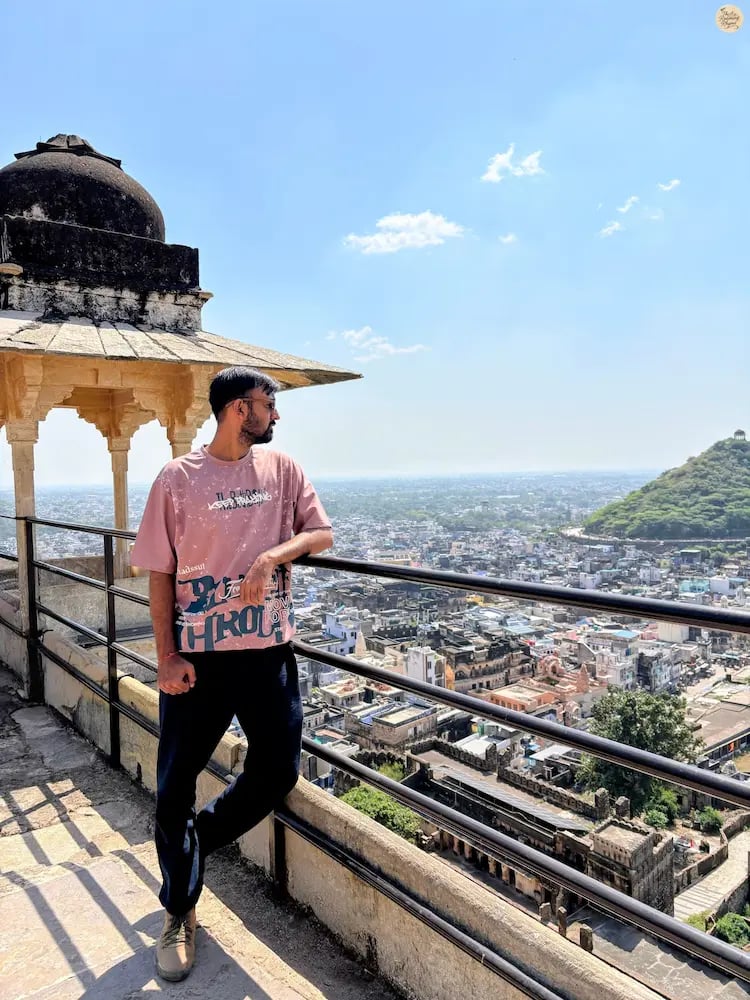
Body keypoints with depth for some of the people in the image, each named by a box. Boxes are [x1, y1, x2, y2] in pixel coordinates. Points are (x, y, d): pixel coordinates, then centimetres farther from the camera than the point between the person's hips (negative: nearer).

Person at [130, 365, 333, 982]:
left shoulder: (282, 468, 3)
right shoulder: (178, 479, -6)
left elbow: (322, 533, 2)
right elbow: (160, 574, -4)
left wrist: (273, 554, -17)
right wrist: (167, 657, -9)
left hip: (269, 650, 3)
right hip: (198, 654, -2)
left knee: (278, 773, 9)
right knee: (176, 786, 6)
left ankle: (196, 840, 38)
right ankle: (180, 913, 30)